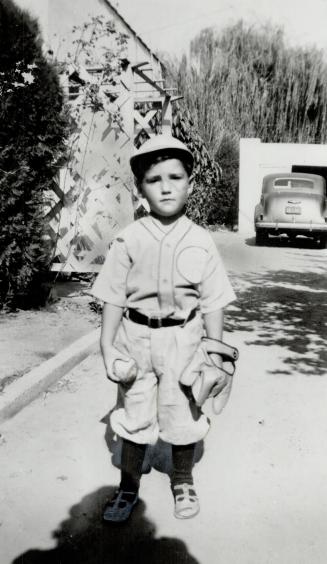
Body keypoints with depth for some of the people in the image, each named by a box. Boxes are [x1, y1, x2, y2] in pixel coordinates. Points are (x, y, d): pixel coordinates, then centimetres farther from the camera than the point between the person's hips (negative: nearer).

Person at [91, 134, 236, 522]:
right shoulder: (128, 240, -6)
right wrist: (107, 346, -6)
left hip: (183, 339, 0)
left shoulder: (200, 242, -5)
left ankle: (183, 482, 41)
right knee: (133, 417, 13)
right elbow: (114, 297, -3)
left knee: (183, 415, 15)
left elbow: (213, 302, -1)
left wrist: (215, 351, -1)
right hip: (136, 337, 0)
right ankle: (128, 488, 36)